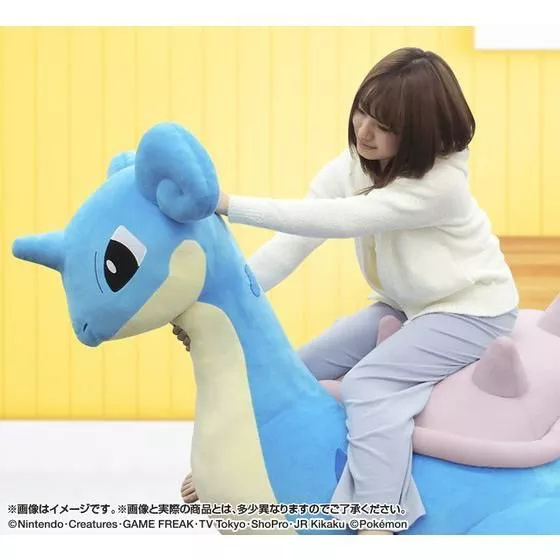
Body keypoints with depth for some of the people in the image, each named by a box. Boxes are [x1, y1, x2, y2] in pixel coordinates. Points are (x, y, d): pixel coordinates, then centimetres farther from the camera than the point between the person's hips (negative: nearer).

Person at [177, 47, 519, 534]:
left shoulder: (442, 183, -30)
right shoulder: (350, 168, -10)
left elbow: (336, 220, -40)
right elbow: (292, 244, -18)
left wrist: (229, 205, -45)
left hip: (471, 309, -7)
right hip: (403, 307, 7)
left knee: (368, 383, -29)